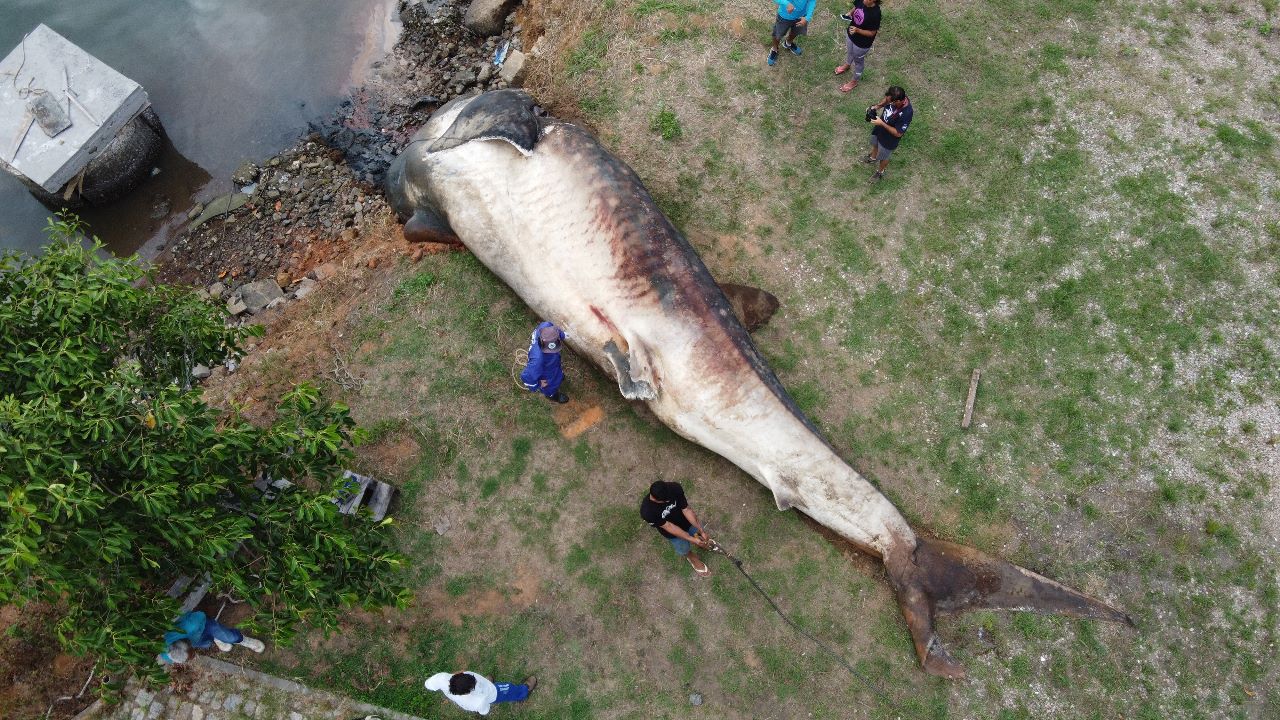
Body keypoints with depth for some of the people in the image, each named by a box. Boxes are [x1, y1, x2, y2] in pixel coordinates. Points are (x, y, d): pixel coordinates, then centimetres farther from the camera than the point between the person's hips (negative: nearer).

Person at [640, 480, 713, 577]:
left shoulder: (675, 488, -35)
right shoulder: (647, 512, -40)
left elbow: (686, 509, -23)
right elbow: (668, 526, -29)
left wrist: (701, 531, -26)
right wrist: (692, 539, -27)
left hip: (686, 521, 1)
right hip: (673, 532, -1)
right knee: (684, 550, 24)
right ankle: (691, 556, 59)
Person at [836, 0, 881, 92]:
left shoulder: (875, 13, -36)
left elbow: (872, 33, -25)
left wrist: (857, 30, -37)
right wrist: (849, 13, -15)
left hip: (862, 43, -6)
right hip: (851, 34, 6)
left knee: (858, 61, 20)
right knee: (849, 51, 34)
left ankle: (854, 81, 46)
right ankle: (847, 65, 67)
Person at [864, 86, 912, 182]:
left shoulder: (906, 114, -42)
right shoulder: (896, 97, -24)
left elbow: (898, 133, -31)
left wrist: (882, 124, -34)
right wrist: (876, 106, -17)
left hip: (888, 139, -6)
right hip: (879, 128, 6)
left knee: (883, 157, 22)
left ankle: (880, 172, 53)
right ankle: (873, 158, 66)